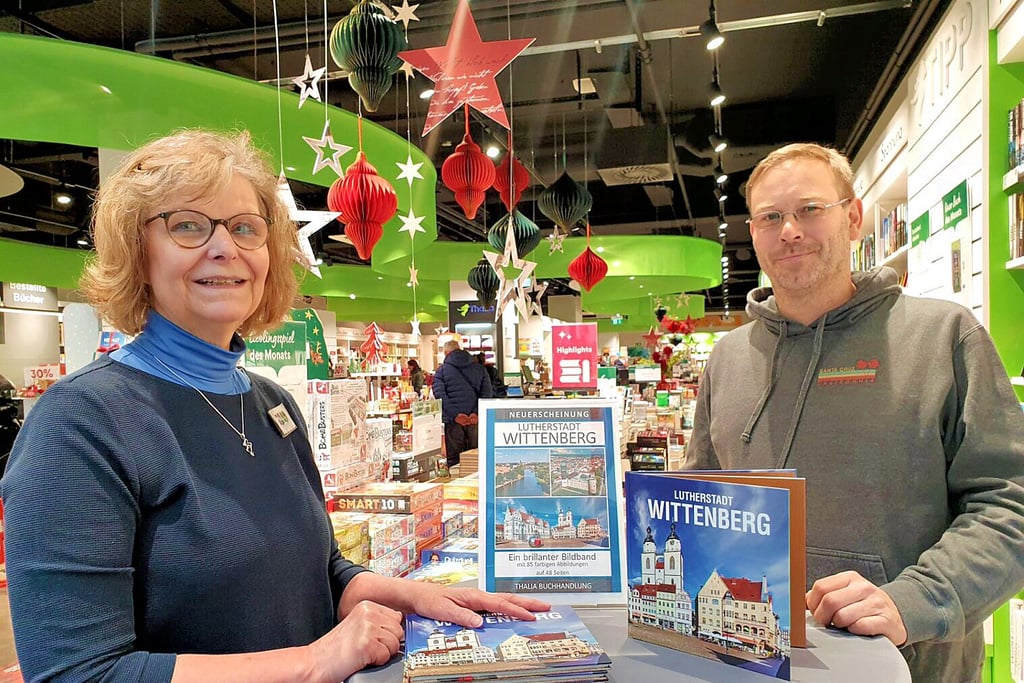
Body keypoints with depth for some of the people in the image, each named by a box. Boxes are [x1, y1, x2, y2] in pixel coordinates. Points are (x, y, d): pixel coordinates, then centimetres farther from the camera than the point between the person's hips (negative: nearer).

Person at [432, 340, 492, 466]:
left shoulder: (441, 371, 5)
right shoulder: (479, 368, 13)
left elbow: (440, 395, -8)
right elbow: (487, 392, 1)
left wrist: (454, 415, -14)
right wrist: (477, 412, -9)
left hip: (453, 421, -2)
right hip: (476, 419, 2)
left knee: (454, 460, 2)